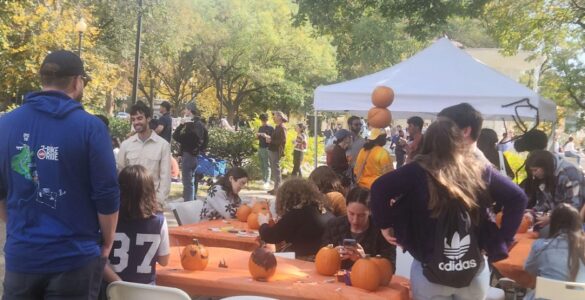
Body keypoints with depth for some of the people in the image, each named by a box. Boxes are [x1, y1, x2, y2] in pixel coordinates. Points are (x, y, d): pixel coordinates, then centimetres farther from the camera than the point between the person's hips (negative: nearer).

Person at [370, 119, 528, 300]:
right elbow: (518, 198, 2)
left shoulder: (419, 171, -10)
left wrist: (384, 225, -6)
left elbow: (380, 187, -20)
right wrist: (501, 240, 3)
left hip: (430, 272, -2)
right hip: (474, 271, 3)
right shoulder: (478, 170, 0)